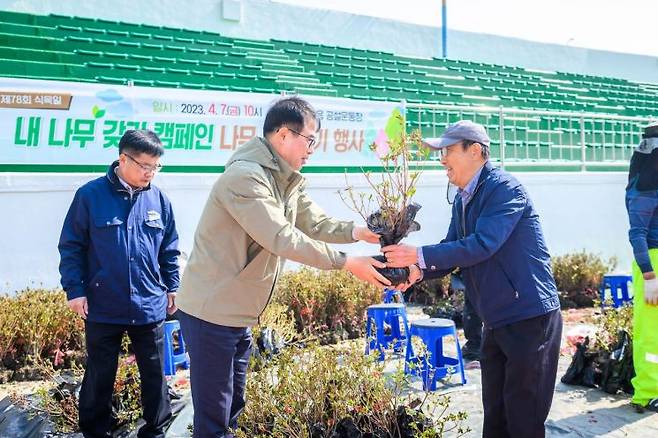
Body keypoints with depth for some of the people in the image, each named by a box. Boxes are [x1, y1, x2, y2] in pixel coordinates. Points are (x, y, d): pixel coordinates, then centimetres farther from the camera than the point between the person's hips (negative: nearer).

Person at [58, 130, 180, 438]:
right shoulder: (90, 195, -9)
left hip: (150, 308, 3)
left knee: (155, 375, 14)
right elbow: (71, 247, -4)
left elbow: (169, 250, 10)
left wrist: (172, 286, 11)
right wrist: (74, 289, -8)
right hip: (102, 309, -2)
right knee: (99, 377, 14)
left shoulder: (159, 200, 1)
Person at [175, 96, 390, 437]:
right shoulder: (245, 176, -23)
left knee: (233, 408, 20)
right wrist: (346, 262, -25)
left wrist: (357, 232, -9)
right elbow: (283, 238, -29)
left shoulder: (287, 180, 8)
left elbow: (315, 223, 7)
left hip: (239, 313, 10)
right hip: (212, 312, -10)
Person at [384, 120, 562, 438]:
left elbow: (481, 245, -28)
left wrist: (420, 255, -29)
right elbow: (452, 251, 10)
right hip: (496, 321, 9)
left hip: (531, 318, -9)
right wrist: (417, 271, -10)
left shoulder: (505, 189, -16)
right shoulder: (462, 200, 11)